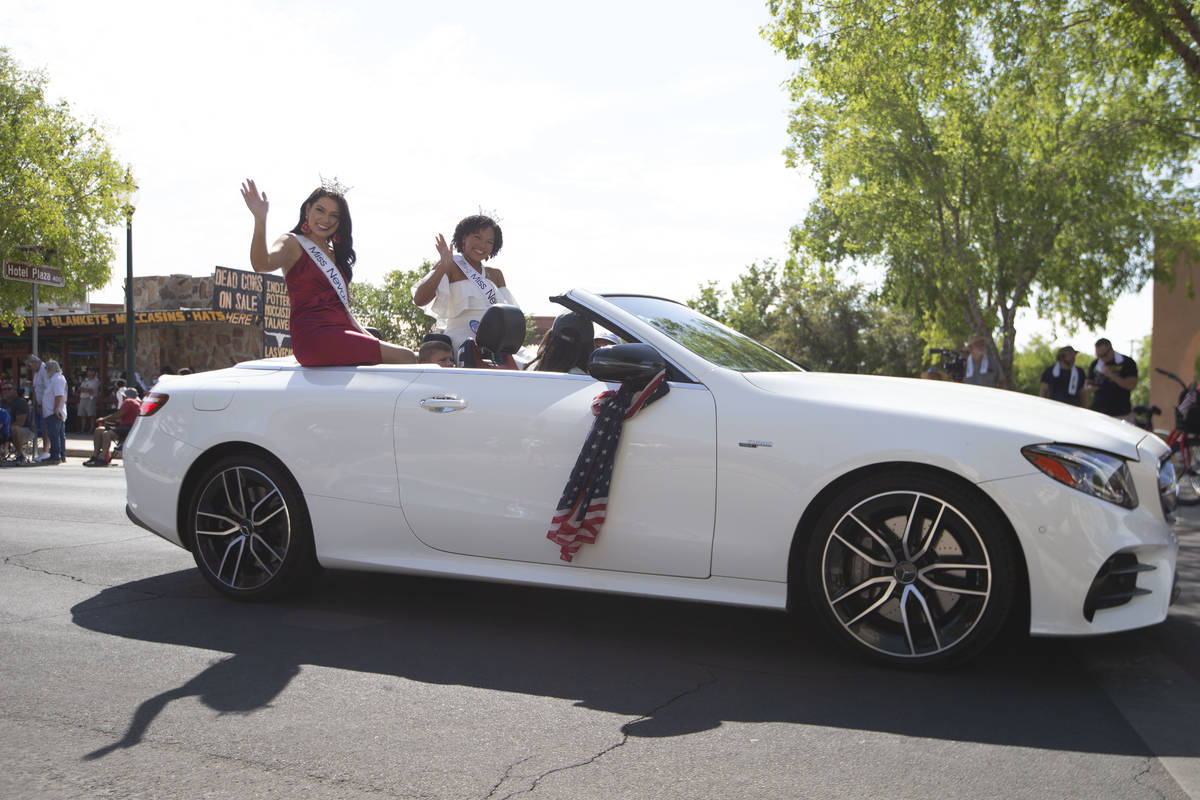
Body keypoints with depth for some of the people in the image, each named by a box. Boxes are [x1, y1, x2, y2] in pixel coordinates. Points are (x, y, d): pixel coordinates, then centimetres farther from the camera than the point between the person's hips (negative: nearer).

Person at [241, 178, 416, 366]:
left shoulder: (334, 254, 27)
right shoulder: (292, 243, 5)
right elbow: (261, 264, -19)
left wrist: (371, 339, 13)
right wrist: (260, 219, -33)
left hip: (342, 333, 8)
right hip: (314, 336, -8)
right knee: (405, 358, -21)